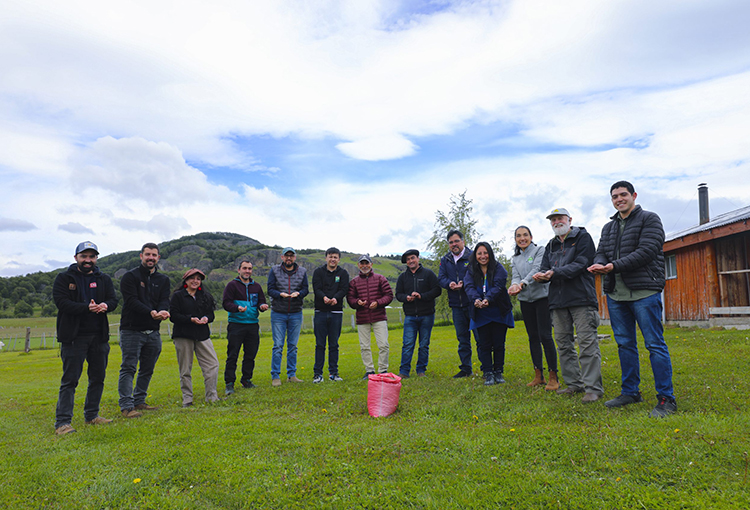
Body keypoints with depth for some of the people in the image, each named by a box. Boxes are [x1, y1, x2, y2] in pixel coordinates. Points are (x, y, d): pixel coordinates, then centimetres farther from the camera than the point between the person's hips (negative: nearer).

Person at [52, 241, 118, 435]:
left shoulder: (104, 279, 11)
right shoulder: (63, 278, 1)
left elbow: (113, 300, 3)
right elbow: (62, 302, -12)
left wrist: (105, 305, -21)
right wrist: (87, 308, -27)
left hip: (99, 336, 4)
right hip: (74, 337, -4)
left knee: (98, 377, 11)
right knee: (70, 380, -3)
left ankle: (91, 415, 25)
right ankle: (62, 422, 3)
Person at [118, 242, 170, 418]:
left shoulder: (163, 280, 12)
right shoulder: (130, 276, -2)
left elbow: (164, 300, 0)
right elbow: (132, 301, -15)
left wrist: (162, 311, -25)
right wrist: (151, 313, -30)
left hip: (153, 331, 5)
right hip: (131, 330, -5)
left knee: (147, 369, 13)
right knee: (128, 368, -5)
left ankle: (139, 401, 26)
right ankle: (126, 406, 0)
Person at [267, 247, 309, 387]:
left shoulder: (302, 271, 7)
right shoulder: (274, 271, 2)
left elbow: (306, 289, 2)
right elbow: (270, 290, -3)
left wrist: (298, 293, -20)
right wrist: (281, 294, -23)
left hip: (296, 314, 2)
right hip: (278, 314, -2)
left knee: (293, 345, 9)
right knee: (278, 345, -1)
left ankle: (291, 374, 18)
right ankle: (275, 376, 7)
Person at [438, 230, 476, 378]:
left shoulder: (472, 256, -2)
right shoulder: (445, 260, 12)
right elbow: (441, 278, 5)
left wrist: (464, 283, -24)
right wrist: (450, 283, -17)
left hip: (472, 303, -5)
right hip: (456, 305, 5)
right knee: (462, 339, 12)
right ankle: (466, 369, 22)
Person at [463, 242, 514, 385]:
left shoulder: (498, 268, -1)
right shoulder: (471, 271, 5)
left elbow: (498, 286, -16)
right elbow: (469, 287, -10)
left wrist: (488, 299, -34)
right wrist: (476, 299, -32)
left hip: (499, 313, -1)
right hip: (481, 314, 1)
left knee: (499, 344, 5)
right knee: (484, 344, 1)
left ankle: (499, 372, 19)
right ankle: (488, 374, 10)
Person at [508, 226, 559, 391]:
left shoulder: (540, 251, -1)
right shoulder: (515, 259, 15)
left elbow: (537, 270, -17)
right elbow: (516, 277, 1)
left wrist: (522, 283, -32)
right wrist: (514, 285, -23)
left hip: (542, 297, -5)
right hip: (525, 300, 5)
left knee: (545, 336, -10)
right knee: (533, 337, 8)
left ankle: (553, 377, -2)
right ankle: (538, 375, 16)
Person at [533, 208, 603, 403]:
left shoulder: (582, 237, 2)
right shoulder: (551, 245, 20)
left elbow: (581, 264, -11)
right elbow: (545, 267, 13)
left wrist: (555, 273, -22)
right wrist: (541, 275, -12)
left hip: (581, 298, -6)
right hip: (558, 300, 6)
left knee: (587, 343, -7)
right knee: (564, 344, 9)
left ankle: (593, 388, -3)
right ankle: (574, 384, 19)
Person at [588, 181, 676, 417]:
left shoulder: (649, 219, 0)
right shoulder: (608, 227, 19)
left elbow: (646, 251, -12)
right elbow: (601, 253, 14)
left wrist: (614, 266, -19)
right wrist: (599, 264, -11)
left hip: (644, 292, -6)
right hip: (615, 293, 6)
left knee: (655, 344, -4)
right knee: (625, 344, 12)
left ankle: (666, 398, 4)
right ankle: (630, 392, 23)